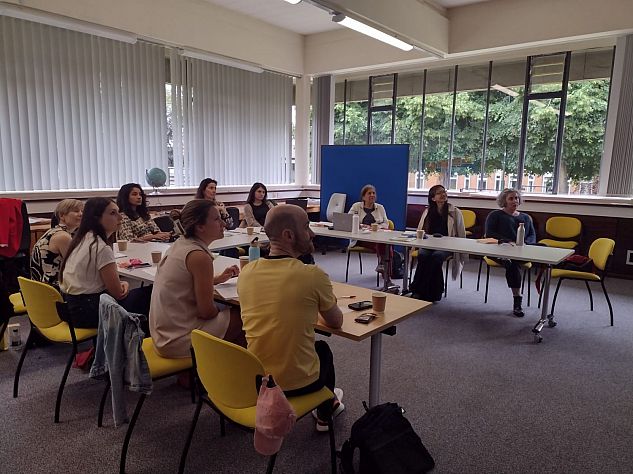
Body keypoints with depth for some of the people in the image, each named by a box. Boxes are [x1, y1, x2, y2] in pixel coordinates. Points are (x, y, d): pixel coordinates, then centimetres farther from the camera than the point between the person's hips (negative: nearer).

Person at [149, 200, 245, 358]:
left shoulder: (179, 244, 5)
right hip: (178, 342, -9)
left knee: (231, 310, 18)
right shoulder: (199, 256, -22)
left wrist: (219, 278, 14)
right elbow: (206, 312, -20)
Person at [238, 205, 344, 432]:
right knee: (322, 348, 31)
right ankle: (325, 414, 51)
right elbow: (336, 322, -3)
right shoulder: (313, 275, -20)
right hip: (298, 383, -4)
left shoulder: (246, 272, -7)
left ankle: (328, 405, 53)